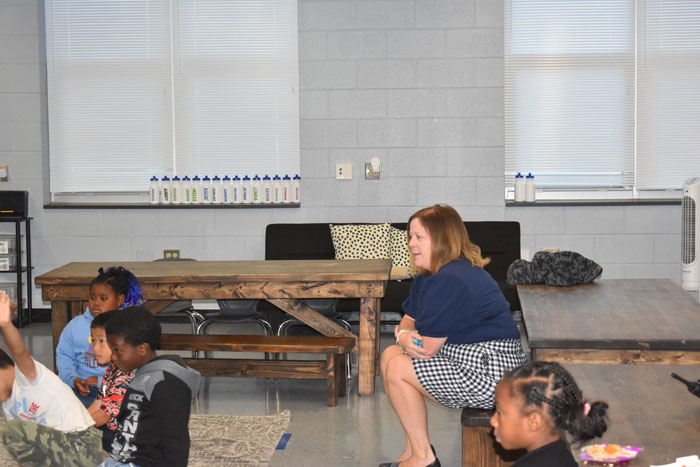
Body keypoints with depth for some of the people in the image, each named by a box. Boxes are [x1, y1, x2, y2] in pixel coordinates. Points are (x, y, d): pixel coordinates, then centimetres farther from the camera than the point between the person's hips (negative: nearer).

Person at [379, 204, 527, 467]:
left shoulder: (449, 281, -22)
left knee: (395, 366, -9)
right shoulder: (427, 278, 12)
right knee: (390, 355, 11)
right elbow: (408, 321, 14)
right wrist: (403, 336, -10)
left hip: (490, 377, -11)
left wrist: (409, 340, 1)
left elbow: (427, 348, -21)